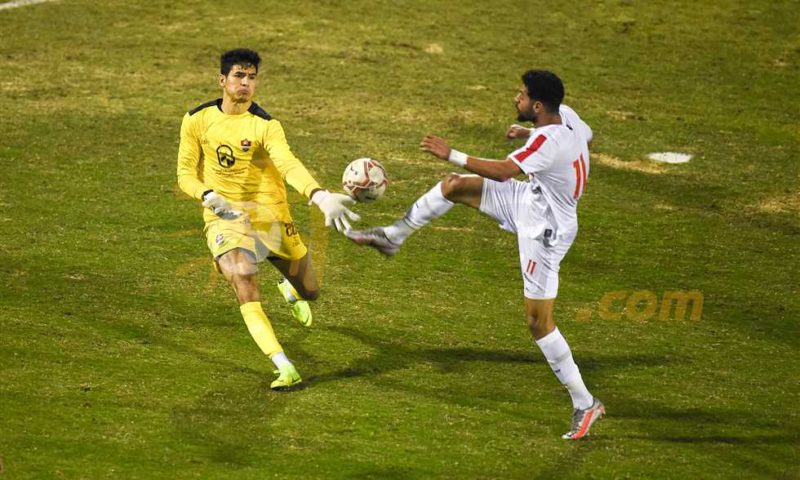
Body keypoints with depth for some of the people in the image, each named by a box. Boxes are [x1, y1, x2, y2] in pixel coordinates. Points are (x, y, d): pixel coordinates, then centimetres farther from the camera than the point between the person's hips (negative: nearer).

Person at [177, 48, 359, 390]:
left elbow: (288, 164, -33)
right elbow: (185, 173, 1)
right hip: (224, 217, 0)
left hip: (269, 214, 0)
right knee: (242, 281, -27)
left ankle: (289, 288, 53)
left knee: (308, 291, 10)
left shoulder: (265, 126, -16)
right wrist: (209, 196, -21)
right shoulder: (197, 120, -6)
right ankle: (284, 369, -29)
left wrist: (318, 195, -53)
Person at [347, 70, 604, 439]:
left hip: (545, 231, -9)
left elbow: (502, 171, -43)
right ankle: (393, 236, 25)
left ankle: (585, 404, 6)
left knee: (538, 321, -3)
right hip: (529, 202, 9)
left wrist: (451, 154, -36)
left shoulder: (548, 141, -34)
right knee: (455, 186, 6)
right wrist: (529, 133, 17)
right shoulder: (566, 115, -8)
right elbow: (587, 136, 16)